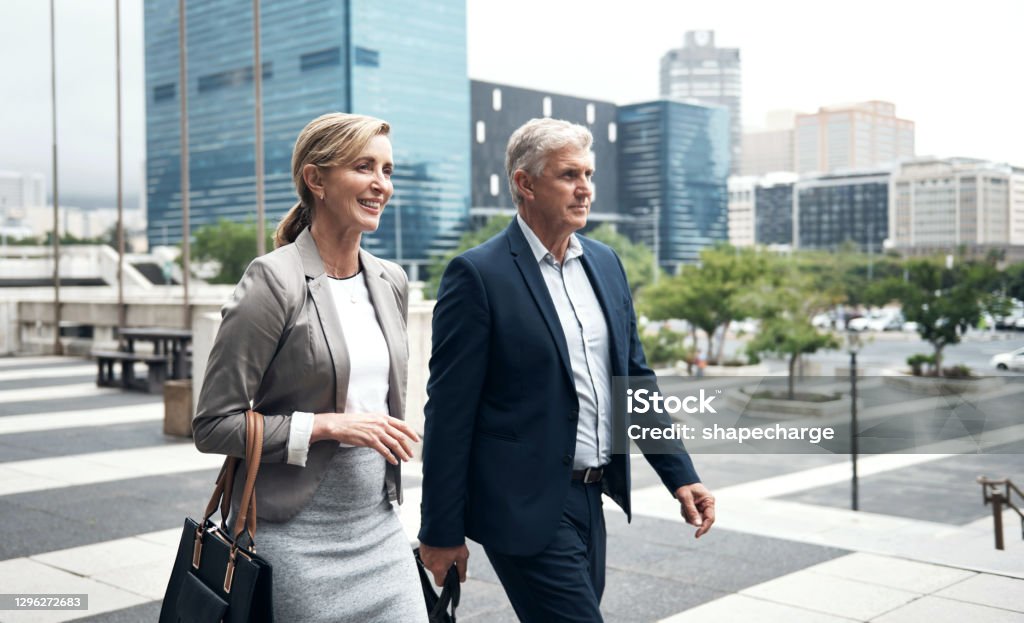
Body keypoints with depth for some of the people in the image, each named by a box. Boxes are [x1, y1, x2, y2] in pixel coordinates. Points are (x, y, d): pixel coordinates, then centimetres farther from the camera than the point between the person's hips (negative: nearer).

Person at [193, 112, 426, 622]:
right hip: (298, 534, -6)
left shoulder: (390, 283, 7)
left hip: (378, 524, 6)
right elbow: (212, 425, -13)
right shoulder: (274, 282, -13)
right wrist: (329, 426, -18)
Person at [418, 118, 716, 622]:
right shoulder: (478, 275, -12)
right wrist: (441, 532, -10)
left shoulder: (605, 263, 9)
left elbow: (636, 377, 14)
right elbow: (449, 411, -12)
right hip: (527, 507, -7)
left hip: (590, 499, 7)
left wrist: (680, 476, 7)